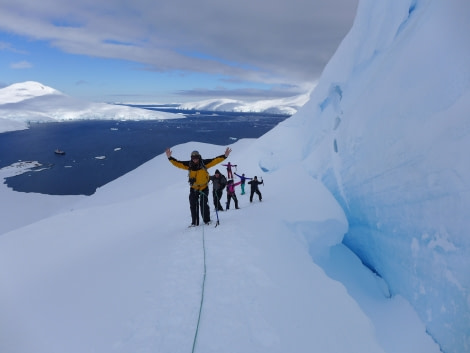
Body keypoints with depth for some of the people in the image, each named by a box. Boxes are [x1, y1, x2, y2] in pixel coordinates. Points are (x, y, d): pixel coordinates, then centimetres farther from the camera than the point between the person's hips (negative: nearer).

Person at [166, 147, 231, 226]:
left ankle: (207, 220, 7)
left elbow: (215, 160, -12)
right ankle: (194, 222, 14)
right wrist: (170, 158, -14)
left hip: (204, 187, -3)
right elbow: (177, 163, -4)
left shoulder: (204, 163, -10)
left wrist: (225, 156, -19)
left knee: (203, 204, -10)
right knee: (193, 205, 3)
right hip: (193, 188, 3)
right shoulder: (189, 164, -5)